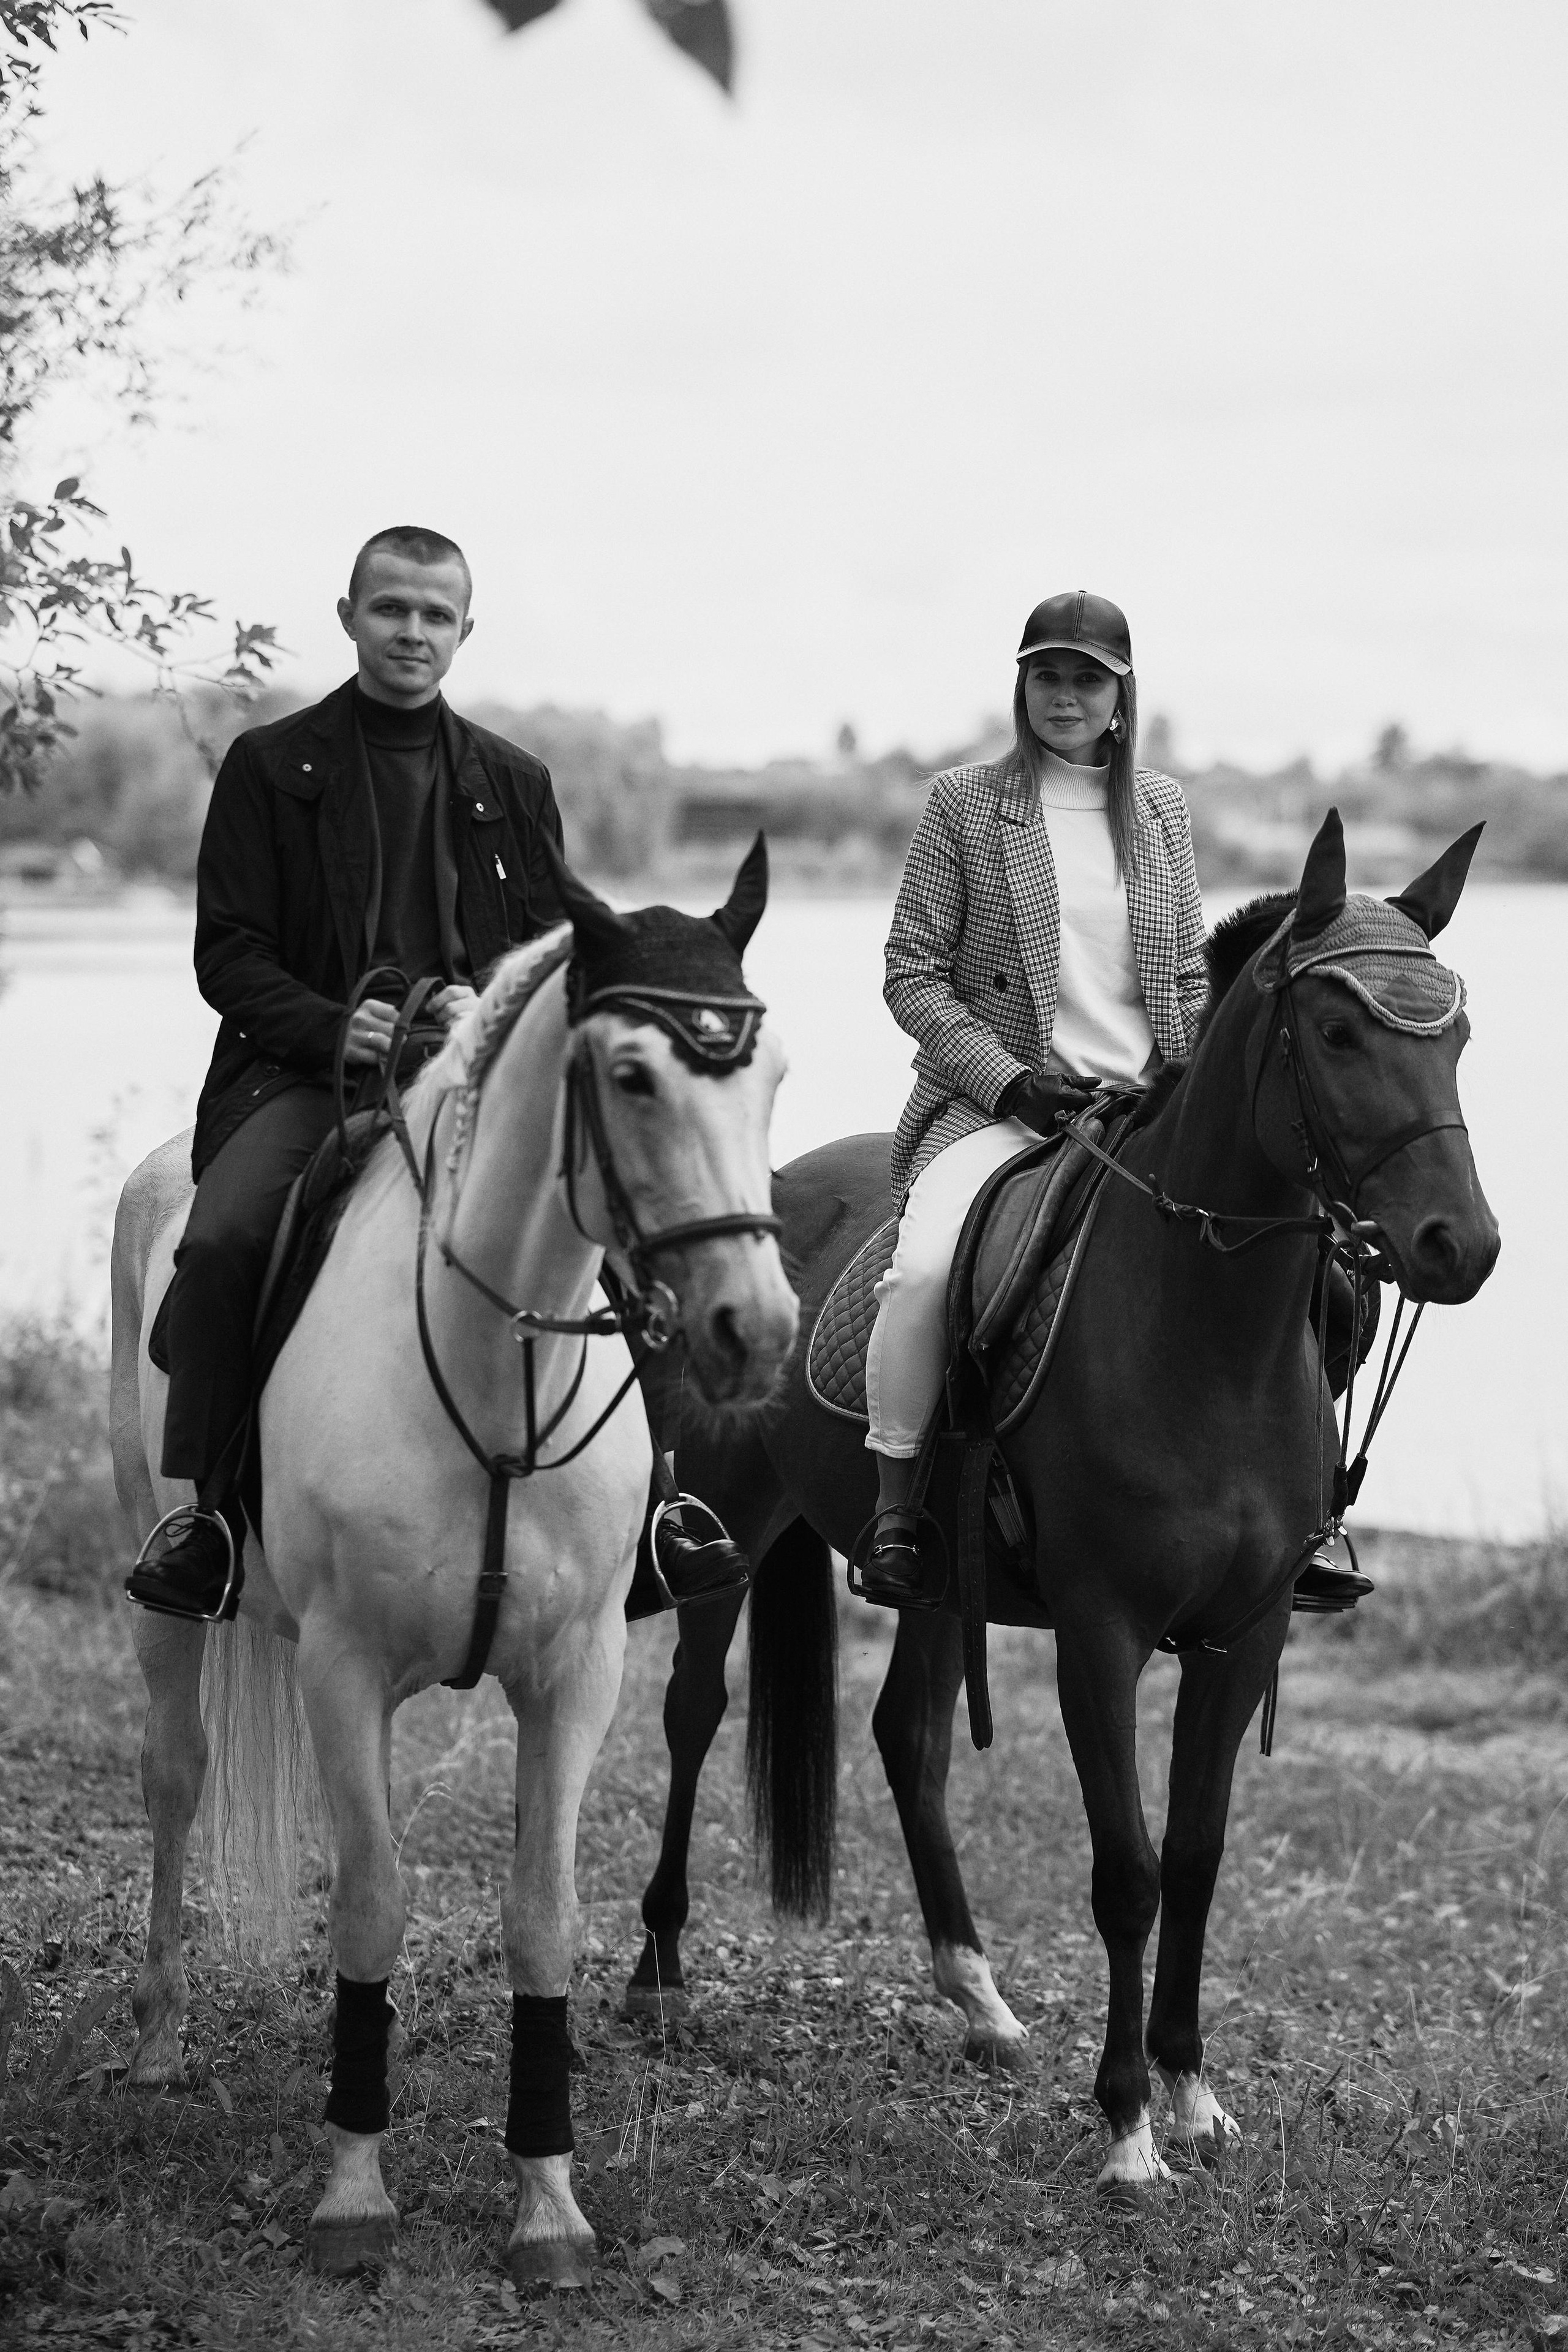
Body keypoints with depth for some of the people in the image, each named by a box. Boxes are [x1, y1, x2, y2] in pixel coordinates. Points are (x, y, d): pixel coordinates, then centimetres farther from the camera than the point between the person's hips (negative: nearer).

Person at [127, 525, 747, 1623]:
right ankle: (214, 1514, -18)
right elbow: (229, 955, 3)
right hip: (306, 1071, -2)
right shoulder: (270, 766, 8)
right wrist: (337, 1029, -16)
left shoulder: (514, 782, 17)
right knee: (220, 1243, -30)